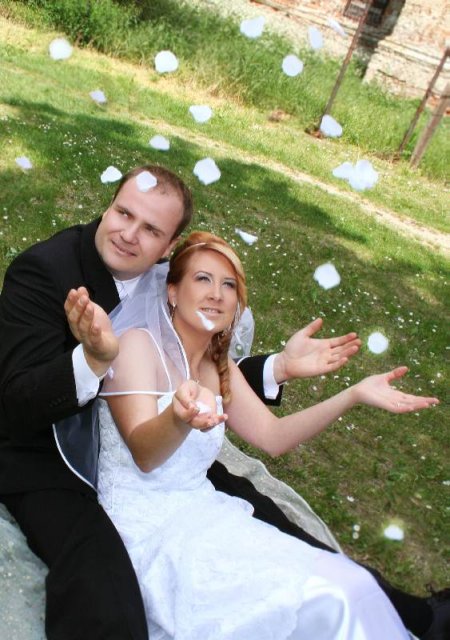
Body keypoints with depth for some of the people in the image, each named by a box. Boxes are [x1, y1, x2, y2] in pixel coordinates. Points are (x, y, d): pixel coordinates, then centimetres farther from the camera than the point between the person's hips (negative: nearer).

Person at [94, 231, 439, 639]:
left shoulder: (221, 368, 13)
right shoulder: (138, 343, -10)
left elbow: (273, 436, 8)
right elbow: (144, 455, -20)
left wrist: (354, 395, 0)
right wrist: (180, 418, -43)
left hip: (204, 517, 7)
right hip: (146, 531, -6)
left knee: (347, 586, -13)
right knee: (314, 603, -23)